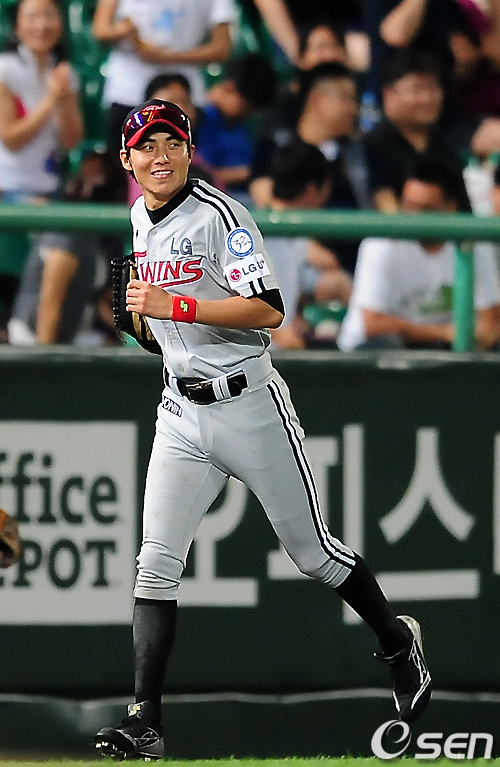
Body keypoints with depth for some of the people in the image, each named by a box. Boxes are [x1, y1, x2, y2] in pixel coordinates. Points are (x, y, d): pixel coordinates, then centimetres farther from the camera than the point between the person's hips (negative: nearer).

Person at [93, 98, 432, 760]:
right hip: (180, 414, 6)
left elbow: (268, 310, -24)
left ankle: (398, 642, 31)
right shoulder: (141, 220, 11)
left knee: (312, 552, 6)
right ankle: (144, 723, -11)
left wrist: (173, 306, -28)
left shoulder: (217, 214, -14)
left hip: (248, 402, -6)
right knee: (156, 565, -7)